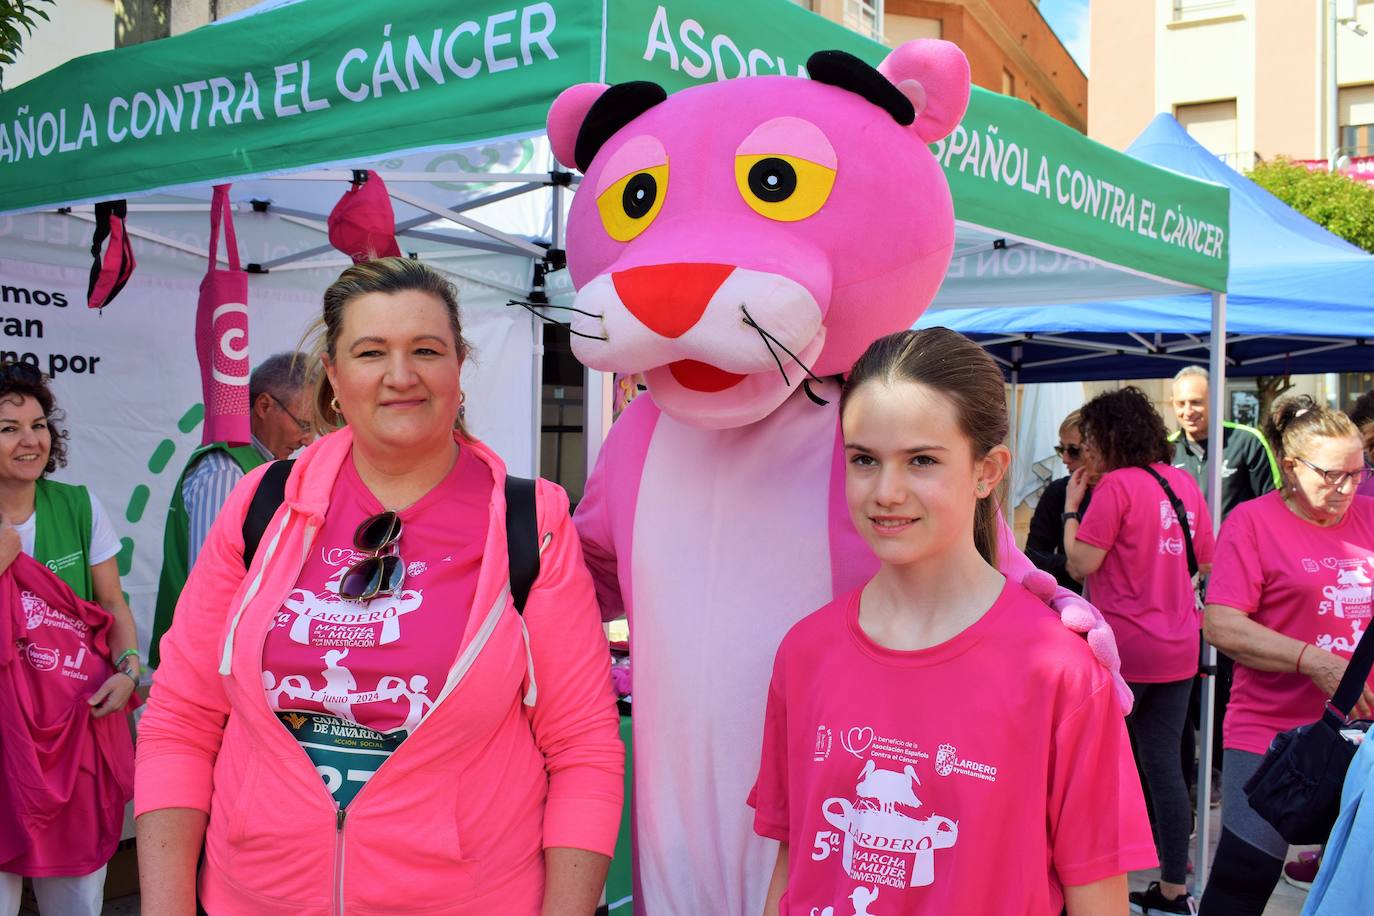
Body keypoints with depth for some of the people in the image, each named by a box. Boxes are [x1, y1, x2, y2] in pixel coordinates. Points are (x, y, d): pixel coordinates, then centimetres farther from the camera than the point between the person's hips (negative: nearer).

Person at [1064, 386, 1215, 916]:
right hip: (1176, 650, 7)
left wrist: (1071, 508, -3)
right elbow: (1202, 563, 16)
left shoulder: (1116, 484, -14)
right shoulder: (1183, 483, 7)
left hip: (1121, 648, -6)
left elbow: (1081, 563, -14)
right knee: (1164, 765, 11)